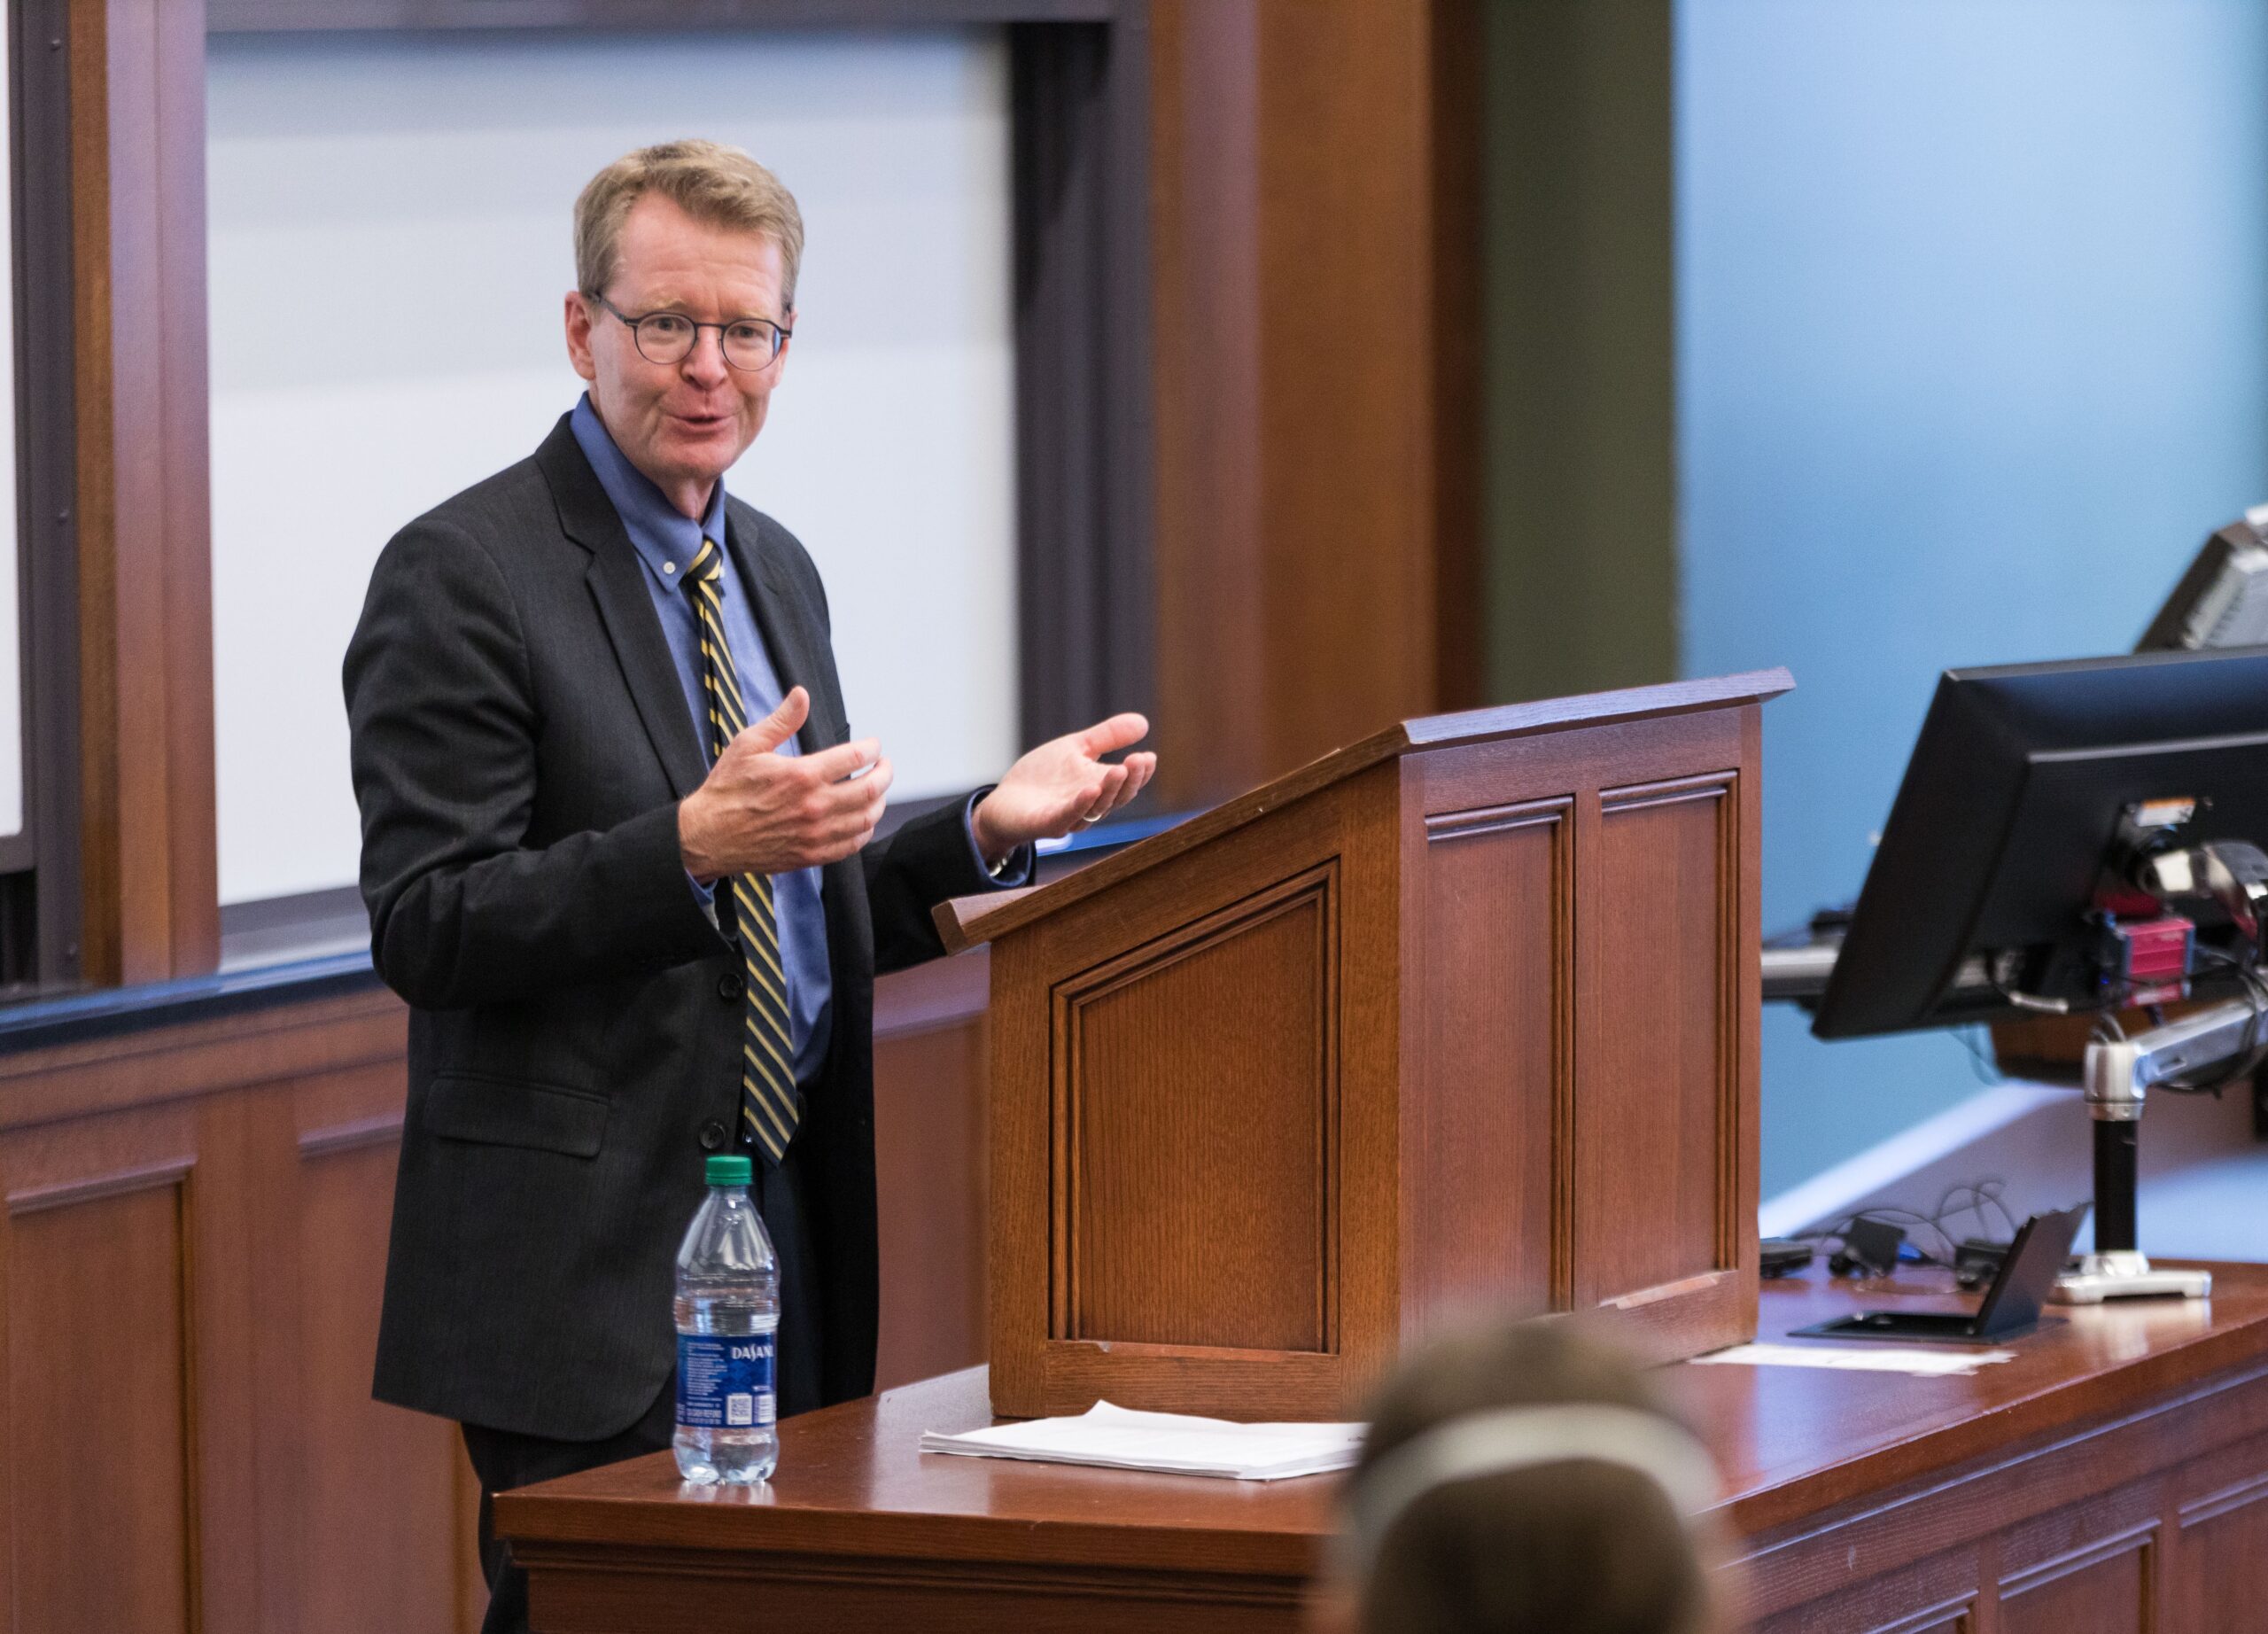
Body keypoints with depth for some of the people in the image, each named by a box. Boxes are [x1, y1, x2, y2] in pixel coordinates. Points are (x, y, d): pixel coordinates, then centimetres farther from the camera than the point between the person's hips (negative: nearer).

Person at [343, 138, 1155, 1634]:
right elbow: (428, 930, -16)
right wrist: (694, 845, -27)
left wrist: (984, 832, 4)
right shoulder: (463, 577, -9)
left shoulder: (776, 572, 16)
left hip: (790, 1229, 7)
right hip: (588, 1252, -7)